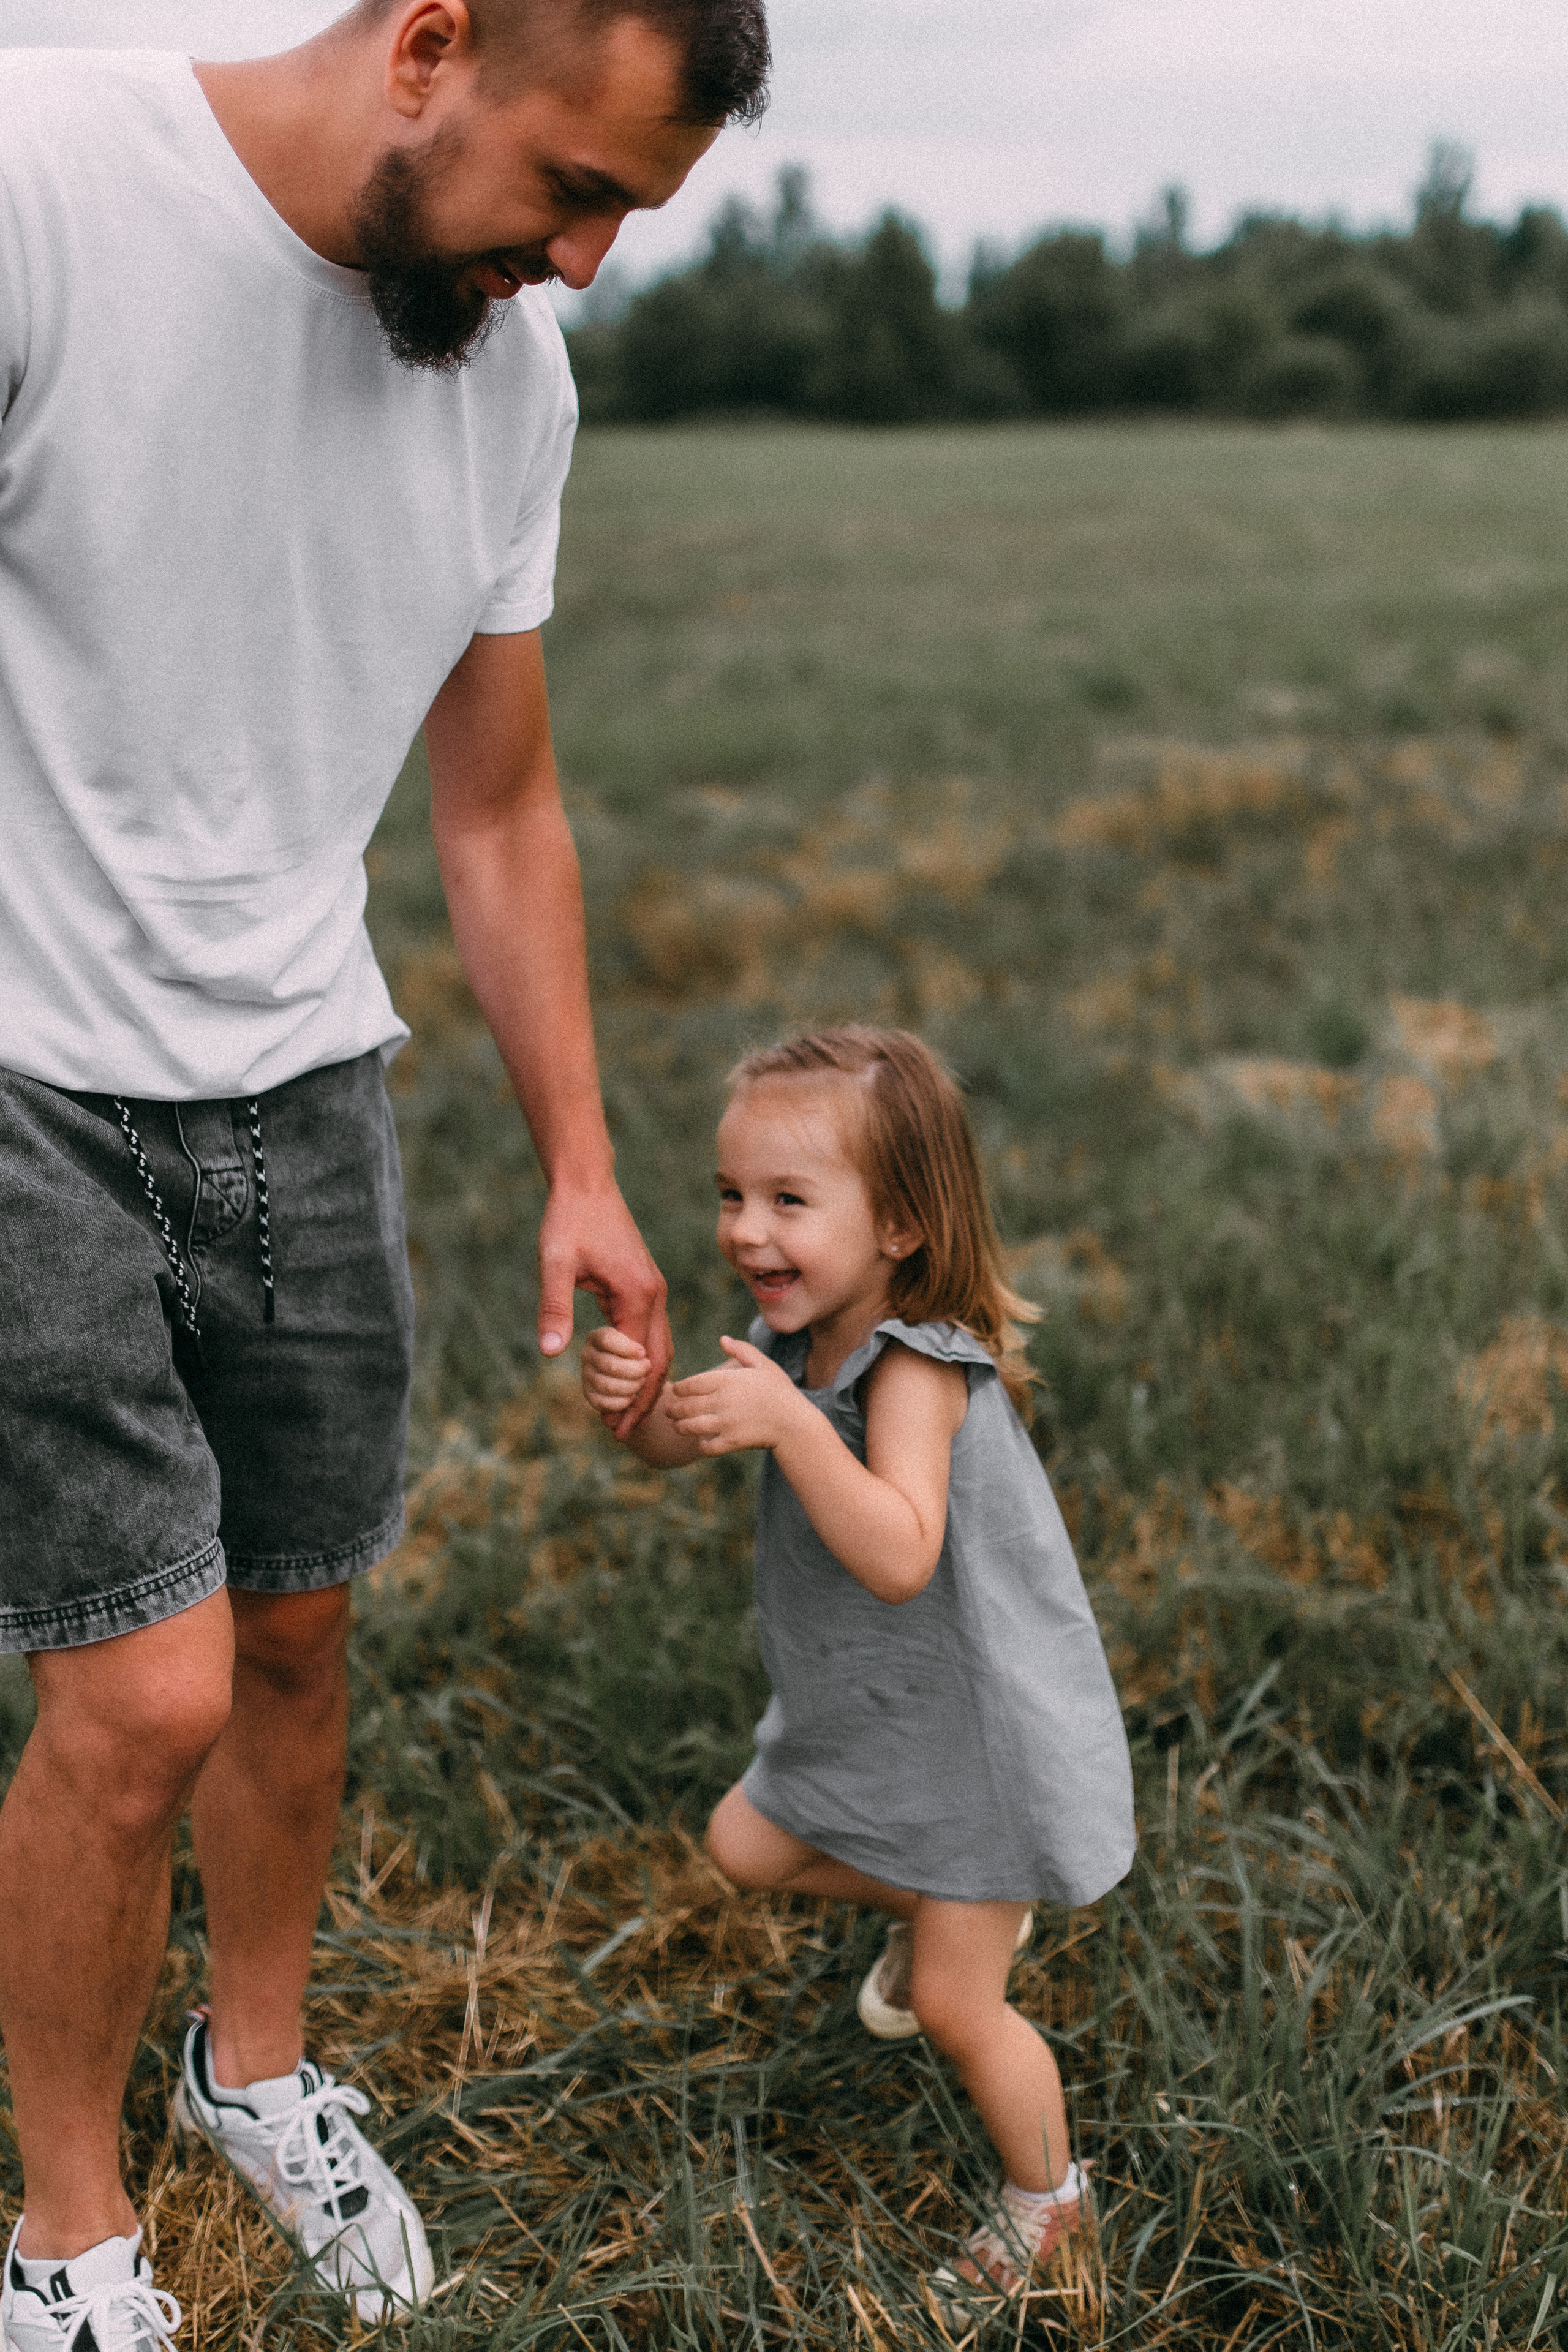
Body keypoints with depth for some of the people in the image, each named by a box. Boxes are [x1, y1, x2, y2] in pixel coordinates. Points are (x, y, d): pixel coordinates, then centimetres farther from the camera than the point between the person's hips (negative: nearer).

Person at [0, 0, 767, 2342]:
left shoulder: (513, 369, 3)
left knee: (294, 1638, 15)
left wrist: (582, 1162, 12)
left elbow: (500, 807, 12)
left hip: (300, 1079, 6)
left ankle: (257, 2061, 42)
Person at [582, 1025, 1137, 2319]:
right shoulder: (801, 1330, -5)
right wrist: (631, 1397, -22)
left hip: (976, 1723, -8)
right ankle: (953, 1908, 42)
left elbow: (899, 1557, -44)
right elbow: (677, 1446, 1)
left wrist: (787, 1421, -52)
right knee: (746, 1847, 22)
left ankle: (1047, 2192, 31)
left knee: (955, 2004, 3)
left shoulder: (917, 1365, -31)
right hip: (858, 1706, 8)